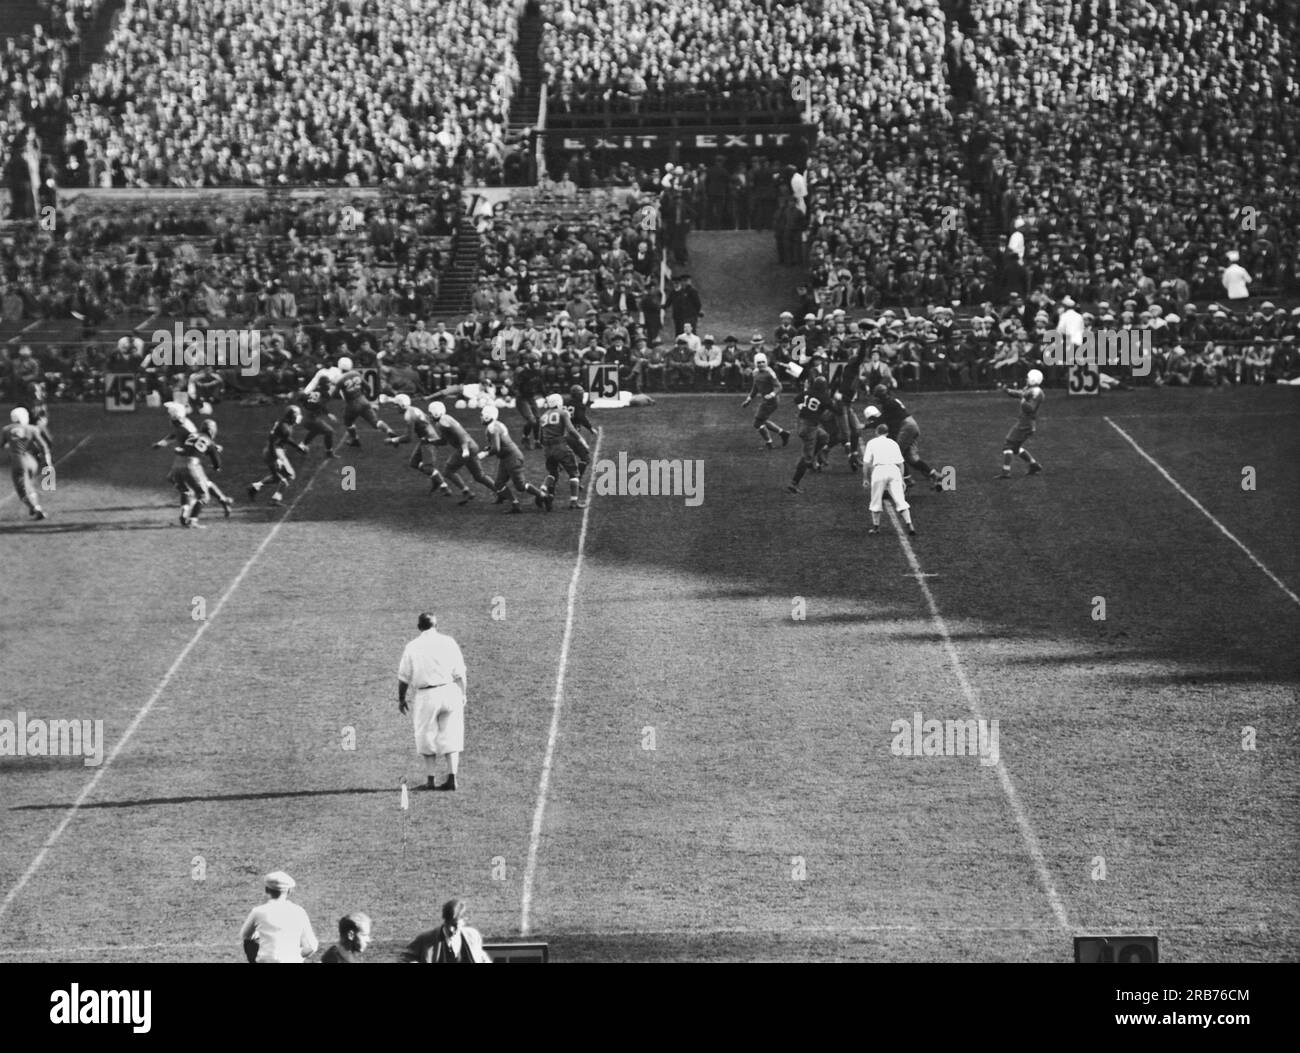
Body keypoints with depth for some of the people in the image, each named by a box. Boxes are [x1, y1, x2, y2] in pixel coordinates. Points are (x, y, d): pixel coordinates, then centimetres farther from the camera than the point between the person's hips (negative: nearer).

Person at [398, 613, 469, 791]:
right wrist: (463, 694, 10)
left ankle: (431, 779, 6)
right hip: (449, 691, 1)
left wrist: (401, 699, 14)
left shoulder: (412, 647, 1)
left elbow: (403, 677, 4)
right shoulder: (448, 642, 2)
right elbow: (459, 674, 1)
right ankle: (452, 777, -3)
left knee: (427, 737, 9)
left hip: (425, 696, -1)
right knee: (450, 736, 5)